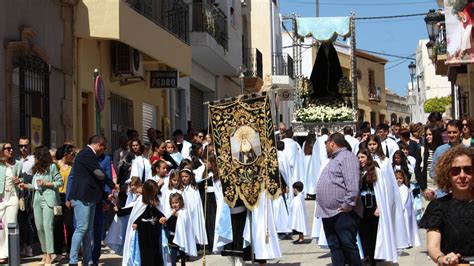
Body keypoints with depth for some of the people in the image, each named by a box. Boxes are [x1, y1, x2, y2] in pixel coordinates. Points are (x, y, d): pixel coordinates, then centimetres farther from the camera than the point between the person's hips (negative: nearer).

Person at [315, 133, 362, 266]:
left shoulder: (347, 157, -9)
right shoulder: (333, 159, 23)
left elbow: (353, 184, -21)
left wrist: (348, 204, -24)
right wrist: (321, 205, 20)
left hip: (342, 212, -10)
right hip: (328, 212, 10)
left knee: (348, 245, -8)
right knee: (334, 246, 10)